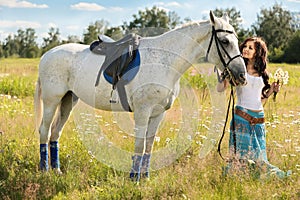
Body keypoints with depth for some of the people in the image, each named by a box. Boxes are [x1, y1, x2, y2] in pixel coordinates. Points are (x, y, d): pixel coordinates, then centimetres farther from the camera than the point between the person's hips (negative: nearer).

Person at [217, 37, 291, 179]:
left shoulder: (262, 73, 14)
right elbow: (220, 88, -8)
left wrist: (271, 90, 5)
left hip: (259, 119, 4)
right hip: (242, 116, -4)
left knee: (259, 159, 5)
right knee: (240, 157, -7)